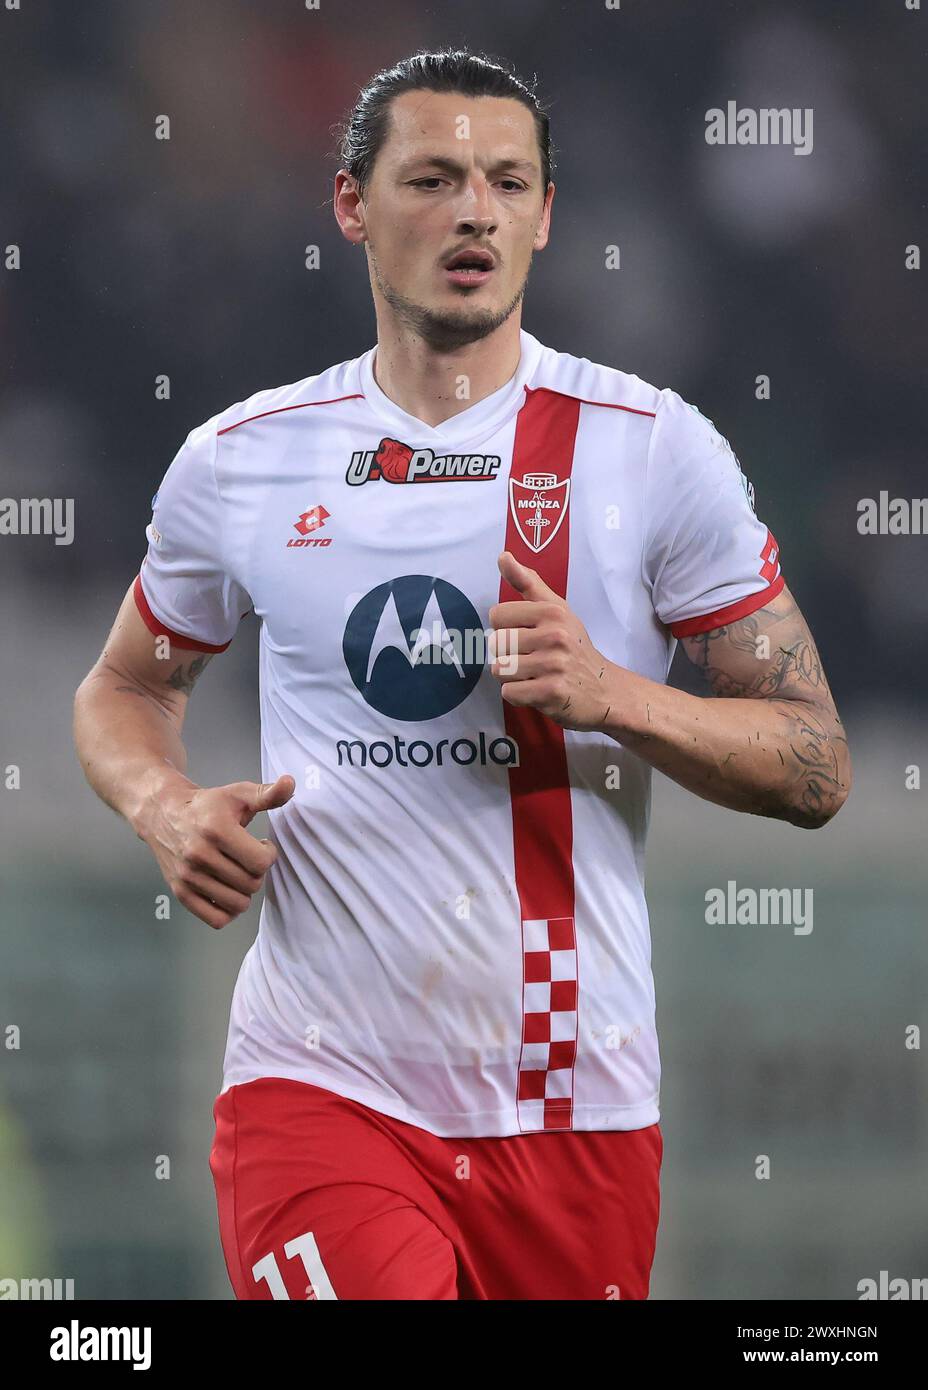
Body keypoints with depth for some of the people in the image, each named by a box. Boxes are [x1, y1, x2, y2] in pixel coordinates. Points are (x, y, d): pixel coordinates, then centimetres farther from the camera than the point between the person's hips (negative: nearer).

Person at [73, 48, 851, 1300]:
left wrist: (610, 695, -17)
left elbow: (815, 767, 0)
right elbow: (125, 688, 22)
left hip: (576, 1103, 1)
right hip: (320, 1089, -1)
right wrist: (168, 810, 0)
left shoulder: (654, 448, 0)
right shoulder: (239, 461, 6)